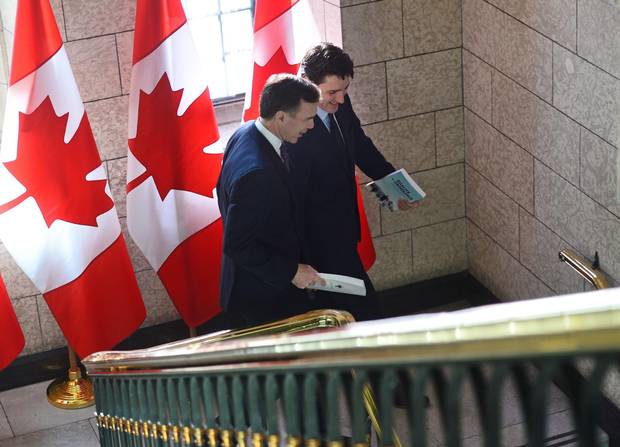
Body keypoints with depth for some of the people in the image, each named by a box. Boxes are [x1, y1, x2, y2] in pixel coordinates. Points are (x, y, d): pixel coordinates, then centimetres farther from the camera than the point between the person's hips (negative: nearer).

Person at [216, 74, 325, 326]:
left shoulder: (246, 133, -3)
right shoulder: (256, 172, -34)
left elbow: (224, 191, 12)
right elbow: (237, 245, -28)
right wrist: (291, 271, -21)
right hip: (266, 296, -10)